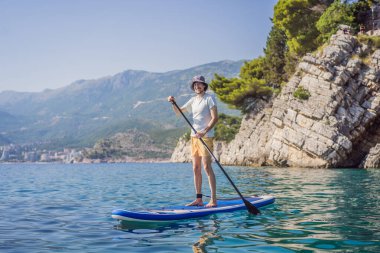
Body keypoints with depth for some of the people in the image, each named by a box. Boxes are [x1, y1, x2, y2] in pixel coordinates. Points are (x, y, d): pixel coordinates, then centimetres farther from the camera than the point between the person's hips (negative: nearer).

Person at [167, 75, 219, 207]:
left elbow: (215, 118, -12)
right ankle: (199, 199, 11)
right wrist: (173, 103, 2)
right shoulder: (193, 100, 16)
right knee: (196, 168, 6)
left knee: (207, 167, -11)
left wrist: (204, 132, -22)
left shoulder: (209, 98, -4)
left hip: (206, 137, -7)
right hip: (194, 137, 7)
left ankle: (213, 200, -9)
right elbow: (178, 112, 22)